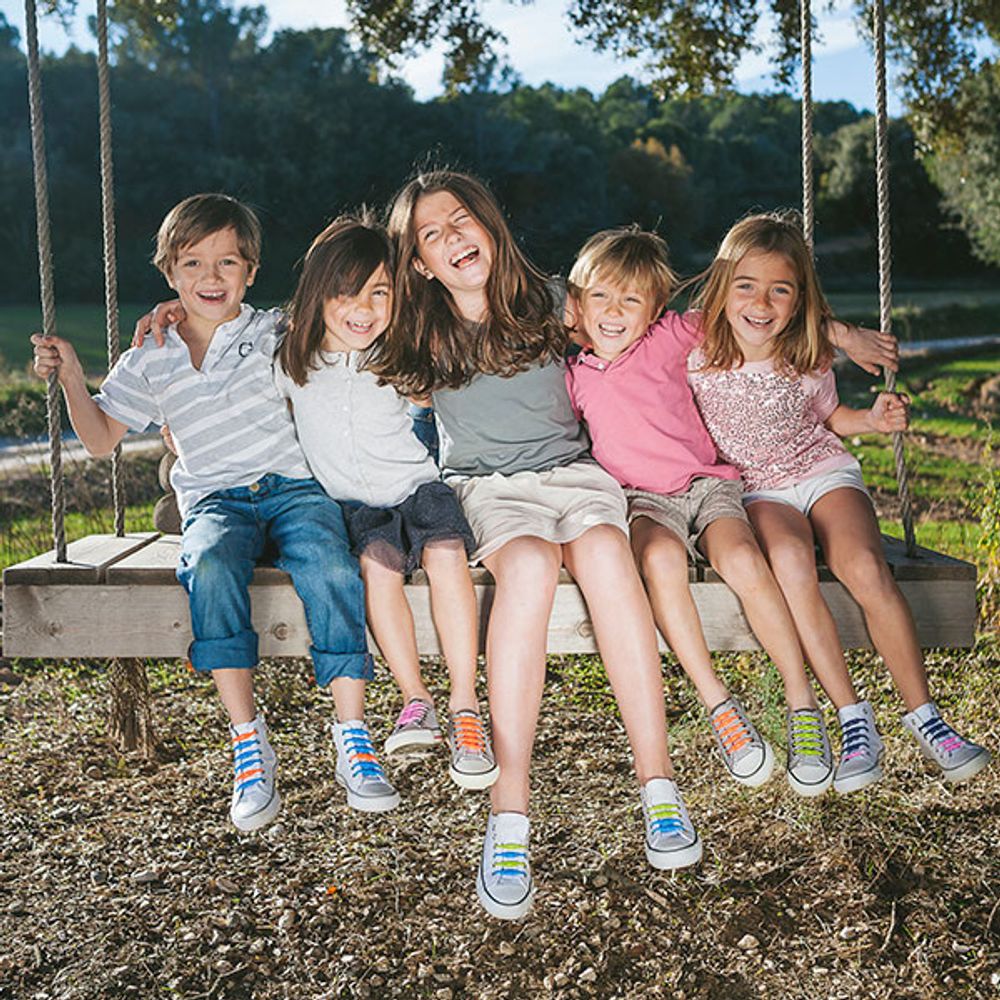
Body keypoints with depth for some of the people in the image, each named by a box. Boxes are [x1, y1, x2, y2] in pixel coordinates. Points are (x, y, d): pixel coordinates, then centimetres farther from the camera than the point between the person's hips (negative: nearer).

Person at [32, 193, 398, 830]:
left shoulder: (277, 334, 11)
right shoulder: (148, 364, 15)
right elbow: (101, 439, 19)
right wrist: (72, 379, 6)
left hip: (295, 487, -1)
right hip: (216, 501, 1)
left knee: (331, 571, -33)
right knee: (211, 567, -35)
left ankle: (353, 739, -26)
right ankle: (249, 744, -29)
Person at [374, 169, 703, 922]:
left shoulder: (544, 303, 7)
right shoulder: (424, 340, 7)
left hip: (573, 471, 1)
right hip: (487, 488, -1)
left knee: (602, 548, -36)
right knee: (529, 562, -37)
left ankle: (658, 783, -34)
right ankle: (510, 814, -41)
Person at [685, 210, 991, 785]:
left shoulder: (809, 360, -2)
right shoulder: (696, 355, -7)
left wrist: (872, 420, -2)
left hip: (822, 470, 2)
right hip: (756, 491, -1)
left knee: (865, 568, -29)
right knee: (789, 559, -36)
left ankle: (924, 715, -14)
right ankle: (853, 716, -26)